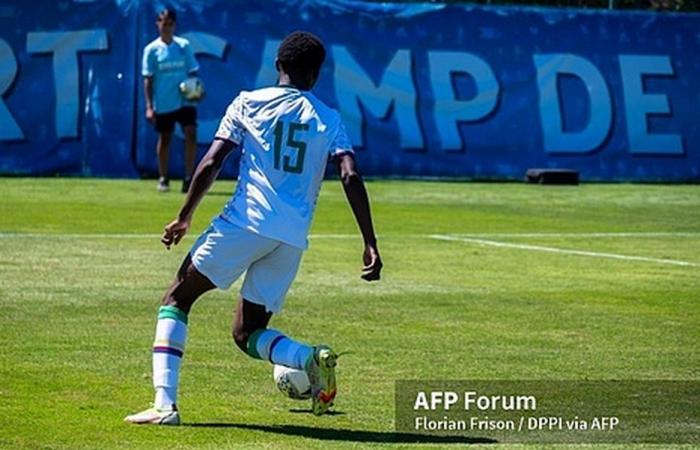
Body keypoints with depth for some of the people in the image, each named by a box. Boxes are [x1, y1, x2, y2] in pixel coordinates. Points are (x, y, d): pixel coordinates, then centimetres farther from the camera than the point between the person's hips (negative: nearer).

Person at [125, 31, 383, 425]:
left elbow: (211, 164, 0)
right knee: (247, 333, 17)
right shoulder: (329, 120, 13)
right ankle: (312, 358, -13)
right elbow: (351, 177, -1)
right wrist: (370, 244, -5)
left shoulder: (249, 103, 8)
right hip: (293, 238, 3)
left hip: (245, 222, -3)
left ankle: (165, 404, -7)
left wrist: (185, 219, 9)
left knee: (176, 300, 10)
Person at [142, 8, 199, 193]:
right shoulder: (152, 50, -1)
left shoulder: (184, 45, 4)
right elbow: (148, 79, -1)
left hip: (184, 100, 1)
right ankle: (163, 179, 22)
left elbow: (192, 72, 8)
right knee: (164, 138, 9)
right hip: (163, 103, -1)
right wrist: (149, 106, -7)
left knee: (190, 134, -13)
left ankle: (188, 178, -9)